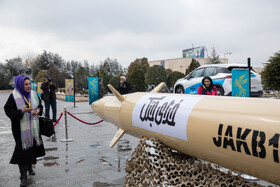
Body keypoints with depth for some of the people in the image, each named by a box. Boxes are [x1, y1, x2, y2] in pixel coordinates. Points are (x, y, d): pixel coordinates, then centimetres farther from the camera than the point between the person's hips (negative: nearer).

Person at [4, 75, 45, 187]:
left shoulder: (33, 94, 3)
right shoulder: (14, 97, -11)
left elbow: (40, 105, 15)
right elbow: (8, 111, -12)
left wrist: (38, 110, -7)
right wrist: (21, 111, -26)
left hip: (33, 127, 5)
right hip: (21, 129, -5)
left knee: (33, 148, 14)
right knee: (23, 150, -3)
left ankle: (30, 167, 37)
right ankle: (23, 175, 8)